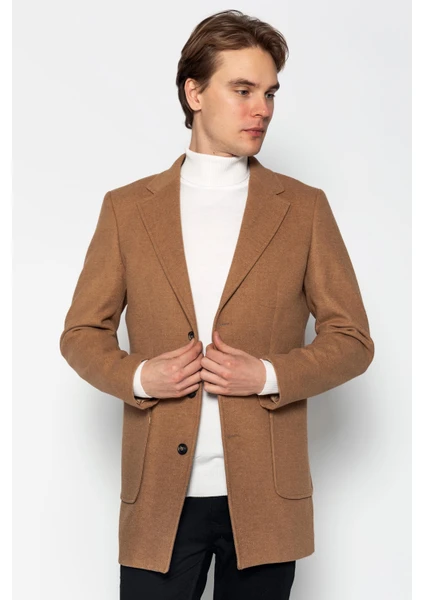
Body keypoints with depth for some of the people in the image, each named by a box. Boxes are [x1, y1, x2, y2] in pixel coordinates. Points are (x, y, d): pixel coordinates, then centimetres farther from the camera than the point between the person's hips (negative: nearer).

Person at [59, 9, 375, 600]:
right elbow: (81, 333, 9)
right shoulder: (128, 208, 6)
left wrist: (269, 375, -11)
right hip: (159, 495, 0)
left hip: (264, 497, 0)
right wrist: (137, 376, -10)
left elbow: (353, 339, 5)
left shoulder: (304, 208, 5)